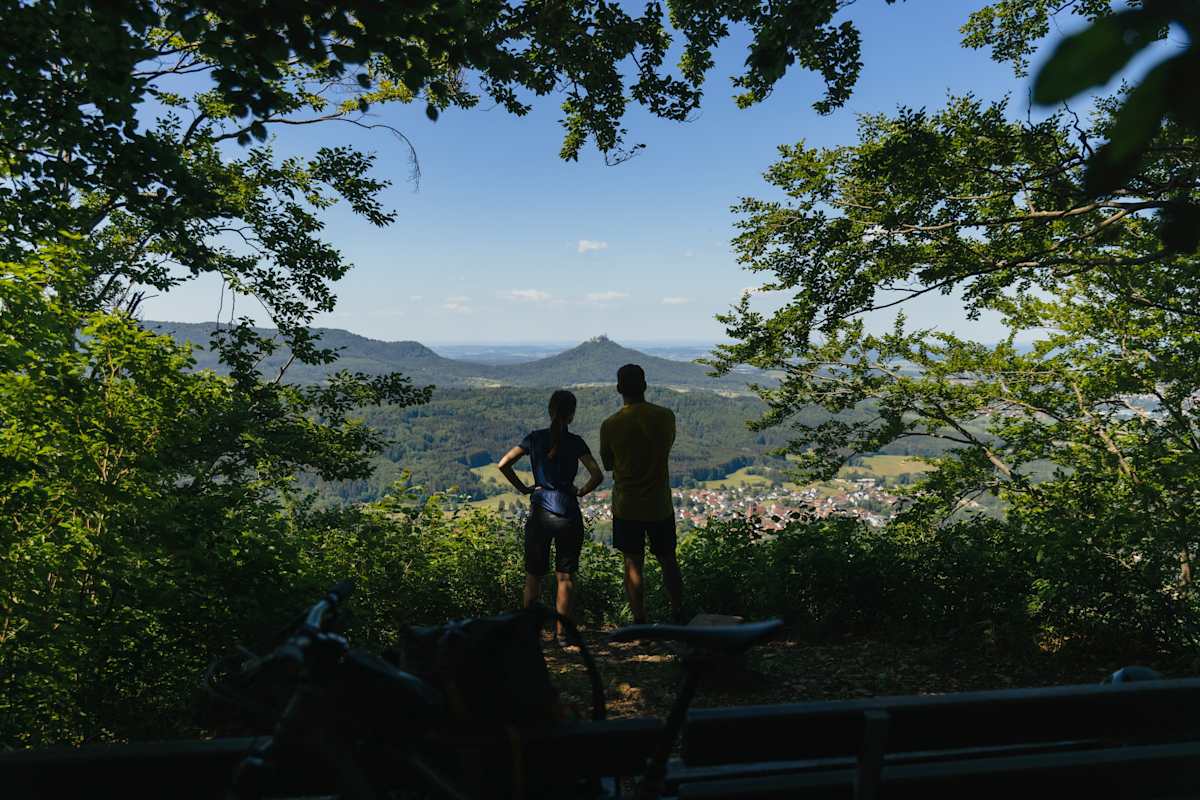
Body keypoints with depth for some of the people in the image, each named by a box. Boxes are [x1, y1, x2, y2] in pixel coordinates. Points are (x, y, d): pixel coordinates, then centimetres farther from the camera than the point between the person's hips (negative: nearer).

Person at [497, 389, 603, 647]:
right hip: (568, 514, -2)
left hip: (539, 513, 2)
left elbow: (504, 464, -6)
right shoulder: (575, 442, -5)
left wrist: (522, 488, 3)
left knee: (533, 576, 14)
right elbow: (597, 475, -13)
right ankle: (563, 633, 13)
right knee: (565, 577, 9)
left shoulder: (535, 438, 1)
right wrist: (581, 492, 3)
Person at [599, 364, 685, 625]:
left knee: (633, 565, 8)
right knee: (668, 562, 16)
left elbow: (607, 464, 2)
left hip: (626, 507, -1)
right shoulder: (665, 417, -8)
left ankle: (640, 622, 13)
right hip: (660, 505, 2)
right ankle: (678, 617, 25)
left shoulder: (610, 425, -12)